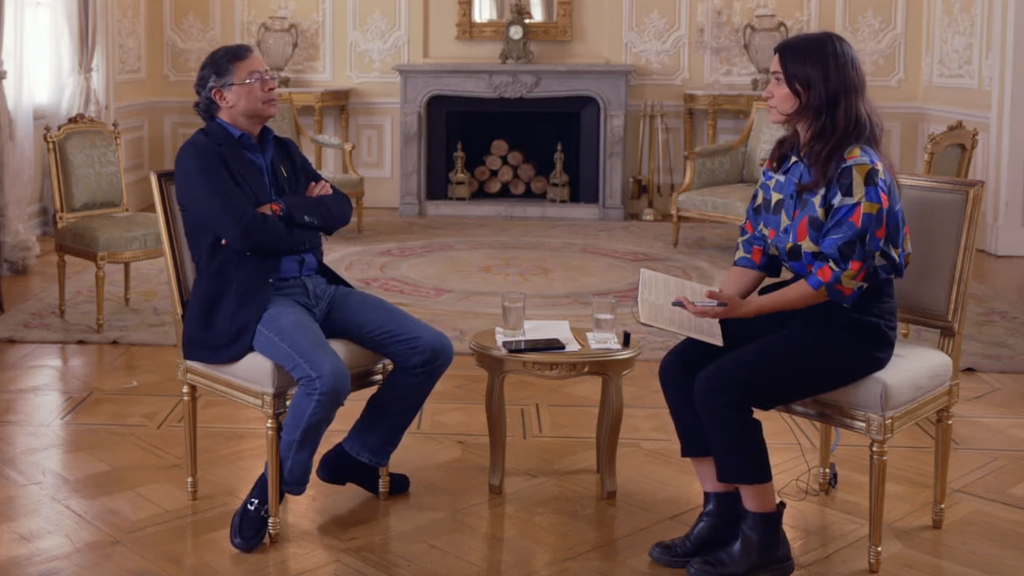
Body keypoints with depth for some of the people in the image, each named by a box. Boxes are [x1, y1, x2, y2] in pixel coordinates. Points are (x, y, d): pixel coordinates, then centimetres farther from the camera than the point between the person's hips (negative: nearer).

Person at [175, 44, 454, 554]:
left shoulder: (283, 149, 19)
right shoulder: (200, 155, -5)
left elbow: (340, 210, 8)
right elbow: (247, 232, -18)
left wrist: (286, 210, -10)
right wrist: (309, 226, -1)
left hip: (317, 286, 8)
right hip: (252, 298, -8)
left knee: (432, 349, -3)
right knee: (329, 377, -36)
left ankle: (357, 456, 15)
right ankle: (275, 487, -9)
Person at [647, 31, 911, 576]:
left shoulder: (857, 170, -20)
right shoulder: (785, 157, 6)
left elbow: (836, 278, -23)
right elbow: (756, 246, 7)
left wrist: (745, 309, -30)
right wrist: (722, 299, -11)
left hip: (853, 321, -8)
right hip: (798, 303, 8)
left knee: (721, 386, -24)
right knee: (679, 366, -9)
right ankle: (720, 513, -1)